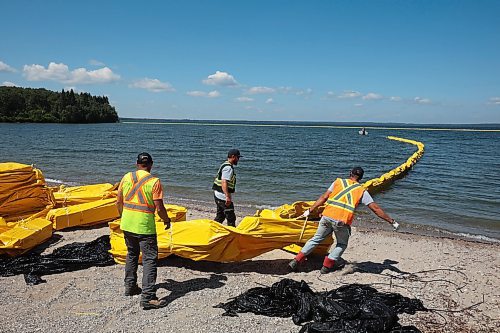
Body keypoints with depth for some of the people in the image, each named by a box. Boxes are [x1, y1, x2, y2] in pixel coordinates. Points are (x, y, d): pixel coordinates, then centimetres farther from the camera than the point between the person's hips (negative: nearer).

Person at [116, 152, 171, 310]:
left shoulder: (126, 177, 4)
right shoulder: (154, 181, -11)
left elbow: (119, 202, 10)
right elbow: (159, 208, -13)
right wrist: (167, 220, 5)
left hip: (127, 224, 6)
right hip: (144, 226, -6)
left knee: (132, 254, 23)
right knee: (149, 259, -1)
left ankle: (130, 287, 34)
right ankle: (148, 297, -5)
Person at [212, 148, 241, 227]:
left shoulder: (225, 165, 16)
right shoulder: (228, 168, -16)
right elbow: (224, 182, -27)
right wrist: (227, 196, -34)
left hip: (218, 195, 11)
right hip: (223, 197, -11)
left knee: (220, 216, 20)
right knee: (231, 217, -4)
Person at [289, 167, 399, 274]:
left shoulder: (338, 182, 15)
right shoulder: (362, 191, 11)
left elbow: (323, 198, 11)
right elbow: (376, 209, 10)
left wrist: (309, 211, 16)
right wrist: (392, 221, 18)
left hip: (327, 216, 2)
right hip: (342, 221, -2)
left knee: (316, 239, 20)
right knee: (342, 244, 24)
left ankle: (296, 261, 18)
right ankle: (326, 266, 13)